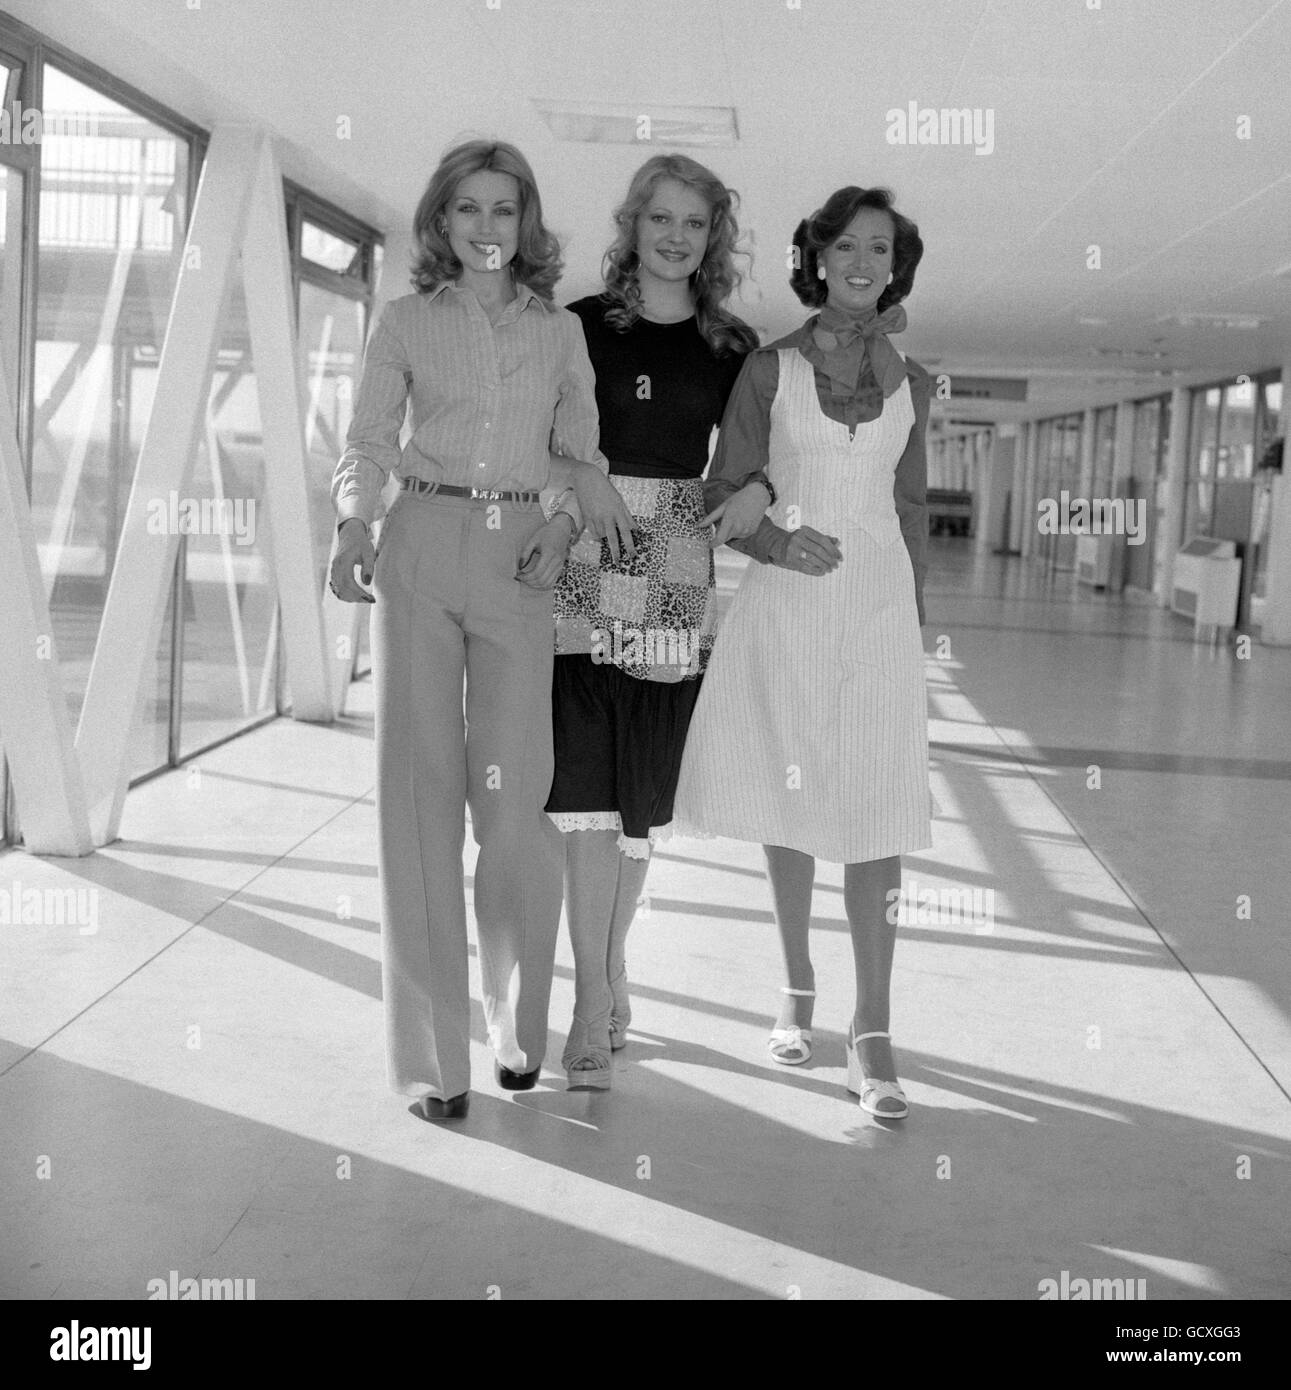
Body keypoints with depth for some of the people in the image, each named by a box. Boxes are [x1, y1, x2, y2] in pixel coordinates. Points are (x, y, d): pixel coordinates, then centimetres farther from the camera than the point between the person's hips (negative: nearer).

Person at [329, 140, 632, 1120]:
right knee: (421, 787, -3)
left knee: (513, 792, -8)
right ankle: (431, 1050, 5)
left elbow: (585, 451, 15)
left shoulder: (560, 329, 13)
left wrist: (565, 519, -6)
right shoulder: (407, 321, 10)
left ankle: (519, 1022, 14)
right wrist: (353, 523, -13)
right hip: (420, 551, 0)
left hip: (520, 561, 0)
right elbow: (367, 443, 6)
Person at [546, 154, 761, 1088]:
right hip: (585, 570, -2)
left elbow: (755, 461, 13)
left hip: (677, 575, 2)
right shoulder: (580, 327, 4)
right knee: (588, 782, -8)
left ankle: (607, 973, 25)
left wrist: (750, 501, -9)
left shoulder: (732, 347, 9)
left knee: (644, 788, 9)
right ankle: (597, 1004, -4)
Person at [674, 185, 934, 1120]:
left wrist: (917, 616, 15)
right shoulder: (771, 367, 2)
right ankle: (798, 989, 26)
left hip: (879, 606, 1)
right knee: (789, 805, 7)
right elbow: (724, 492, 2)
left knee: (877, 816, -4)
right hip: (784, 602, -1)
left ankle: (873, 1034, 0)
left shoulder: (912, 382, 9)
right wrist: (777, 543, -17)